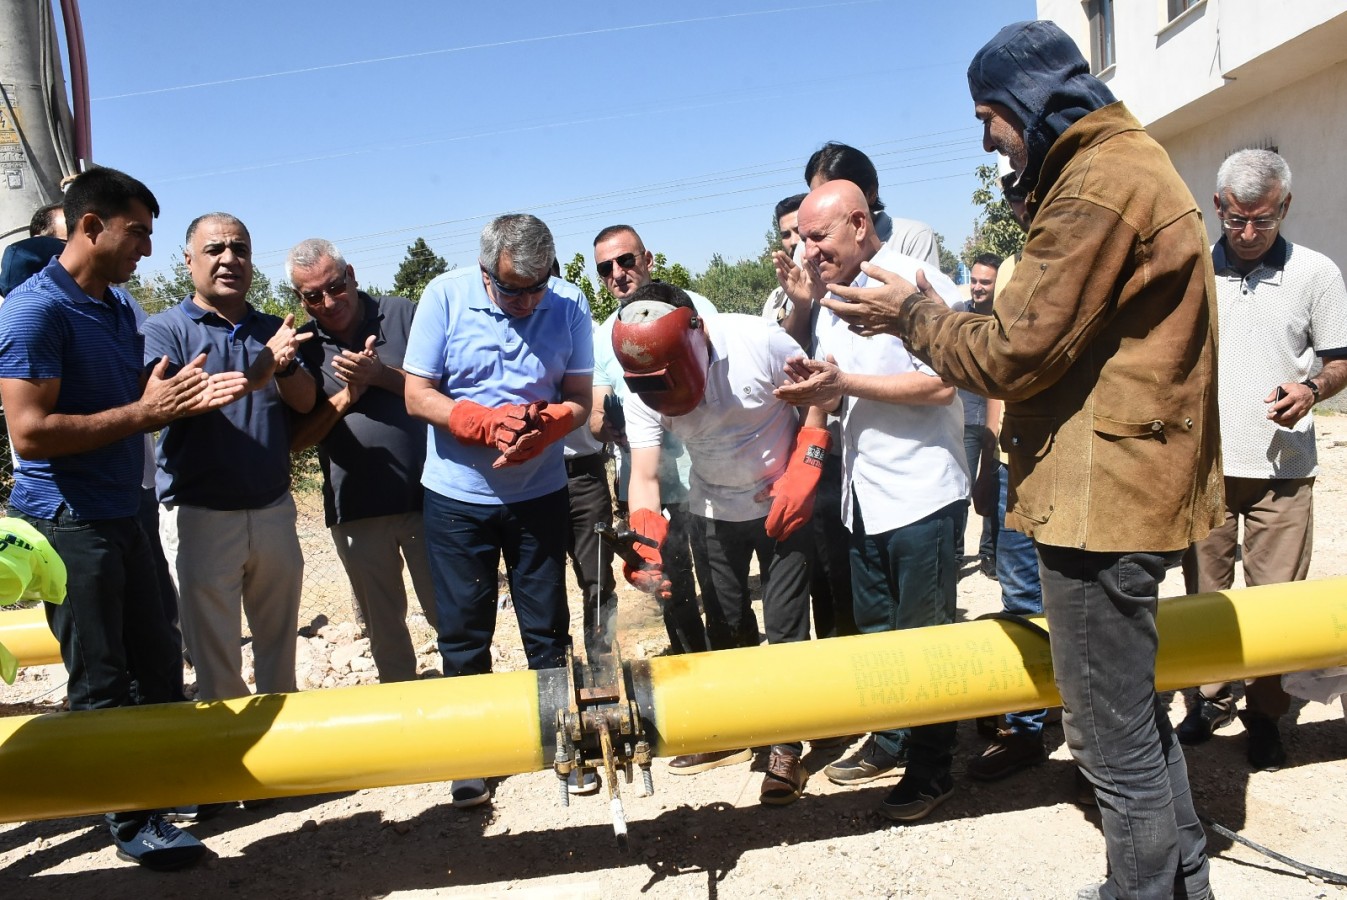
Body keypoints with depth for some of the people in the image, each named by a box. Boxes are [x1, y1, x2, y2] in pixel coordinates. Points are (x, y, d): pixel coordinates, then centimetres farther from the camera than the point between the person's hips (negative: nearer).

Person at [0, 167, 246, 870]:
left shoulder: (121, 307, 12)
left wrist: (185, 398, 0)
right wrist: (143, 412, -19)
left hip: (120, 516, 8)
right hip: (67, 522, -8)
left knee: (158, 664, 15)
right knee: (101, 682, 4)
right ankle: (132, 821, 18)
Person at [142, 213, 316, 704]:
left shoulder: (272, 330, 11)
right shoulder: (164, 329, -2)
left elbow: (305, 401, 0)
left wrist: (284, 366, -21)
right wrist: (253, 377, -30)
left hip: (274, 510, 4)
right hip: (200, 515, -4)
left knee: (279, 642, 15)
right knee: (215, 657, 6)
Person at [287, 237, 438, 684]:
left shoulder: (402, 315, 0)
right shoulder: (302, 348, 5)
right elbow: (294, 439, 2)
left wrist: (381, 374, -17)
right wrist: (346, 396, -11)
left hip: (423, 495, -2)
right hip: (355, 509, 2)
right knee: (382, 623, 16)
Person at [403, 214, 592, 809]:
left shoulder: (569, 305, -7)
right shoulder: (446, 296, -9)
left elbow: (579, 398, -3)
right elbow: (417, 395, -9)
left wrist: (547, 423, -25)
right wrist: (487, 423, -24)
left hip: (541, 493, 1)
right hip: (457, 496, 0)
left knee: (548, 630, 10)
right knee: (463, 633, 8)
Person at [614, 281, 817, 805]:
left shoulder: (759, 342, -25)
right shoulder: (642, 390, -18)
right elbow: (644, 476, -20)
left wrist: (804, 471, -19)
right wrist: (646, 541, -37)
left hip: (782, 503, -3)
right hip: (714, 511, 3)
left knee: (786, 626, -5)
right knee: (724, 624, 8)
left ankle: (786, 749, 7)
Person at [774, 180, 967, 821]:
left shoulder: (916, 283, -12)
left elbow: (940, 384, -21)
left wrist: (843, 382, -21)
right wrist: (810, 384, -4)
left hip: (920, 492, -8)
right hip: (862, 494, 8)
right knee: (874, 631, 17)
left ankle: (932, 769, 16)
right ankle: (891, 741, 33)